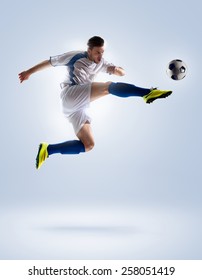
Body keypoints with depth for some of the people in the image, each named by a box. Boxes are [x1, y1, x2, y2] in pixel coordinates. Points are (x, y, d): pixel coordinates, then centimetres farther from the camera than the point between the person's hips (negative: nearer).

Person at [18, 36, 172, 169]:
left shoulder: (101, 63, 20)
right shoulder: (76, 56, 5)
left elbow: (122, 72, 15)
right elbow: (50, 62, 13)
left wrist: (117, 69, -11)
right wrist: (29, 72, 18)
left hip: (78, 107, 7)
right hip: (70, 94, -7)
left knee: (88, 145, 0)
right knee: (108, 87, -24)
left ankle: (48, 149, -2)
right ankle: (148, 93, -38)